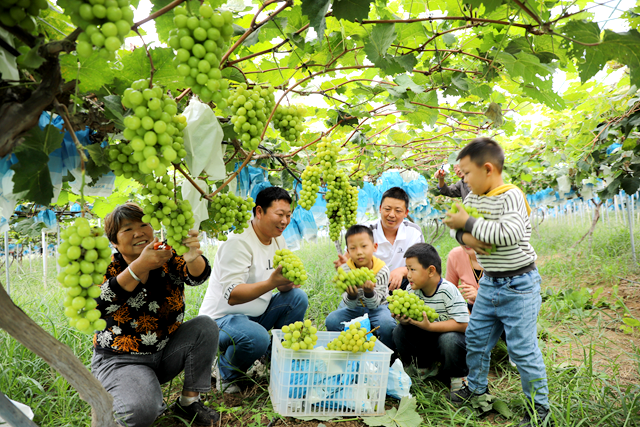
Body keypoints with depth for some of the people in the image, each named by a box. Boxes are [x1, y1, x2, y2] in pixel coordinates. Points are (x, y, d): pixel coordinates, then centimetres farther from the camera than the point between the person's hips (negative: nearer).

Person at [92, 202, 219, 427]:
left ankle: (189, 401, -8)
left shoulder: (168, 257, -8)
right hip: (121, 360, -3)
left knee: (206, 326, -20)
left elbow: (197, 276, -26)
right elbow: (98, 306, -32)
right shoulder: (108, 267, -12)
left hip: (166, 351, 3)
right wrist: (140, 267, -44)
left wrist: (193, 258, -51)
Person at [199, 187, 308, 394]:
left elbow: (284, 286, 1)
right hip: (222, 318, -8)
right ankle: (227, 372, -1)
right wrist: (271, 282, -42)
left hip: (257, 314, 8)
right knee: (256, 338, -36)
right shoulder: (239, 242, -22)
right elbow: (232, 296, -30)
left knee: (298, 297, -11)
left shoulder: (277, 239, 4)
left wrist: (288, 281, -24)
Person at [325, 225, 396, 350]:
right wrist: (351, 295, -43)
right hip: (353, 308, 2)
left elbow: (374, 304, -21)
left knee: (387, 324, -32)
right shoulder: (345, 269, -18)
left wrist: (369, 292, -43)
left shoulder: (382, 270, -21)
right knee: (331, 321, -22)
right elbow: (350, 304, -19)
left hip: (377, 307, -2)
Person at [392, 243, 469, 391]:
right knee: (400, 331, -16)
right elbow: (409, 317, -4)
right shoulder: (411, 290, -10)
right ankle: (424, 366, 7)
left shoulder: (448, 290, -26)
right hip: (426, 340, 5)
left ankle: (457, 376, -3)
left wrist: (429, 326, -35)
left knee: (449, 340, -36)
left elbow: (463, 324, -29)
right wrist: (403, 320, -30)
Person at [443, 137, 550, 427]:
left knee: (523, 349, 1)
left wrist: (469, 223, -27)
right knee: (476, 338, 17)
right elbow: (459, 226, 12)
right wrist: (465, 237, -12)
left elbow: (510, 233, -35)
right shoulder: (473, 198, 5)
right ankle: (476, 387, 38)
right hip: (489, 284, 8)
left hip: (518, 286, -7)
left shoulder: (511, 196, -20)